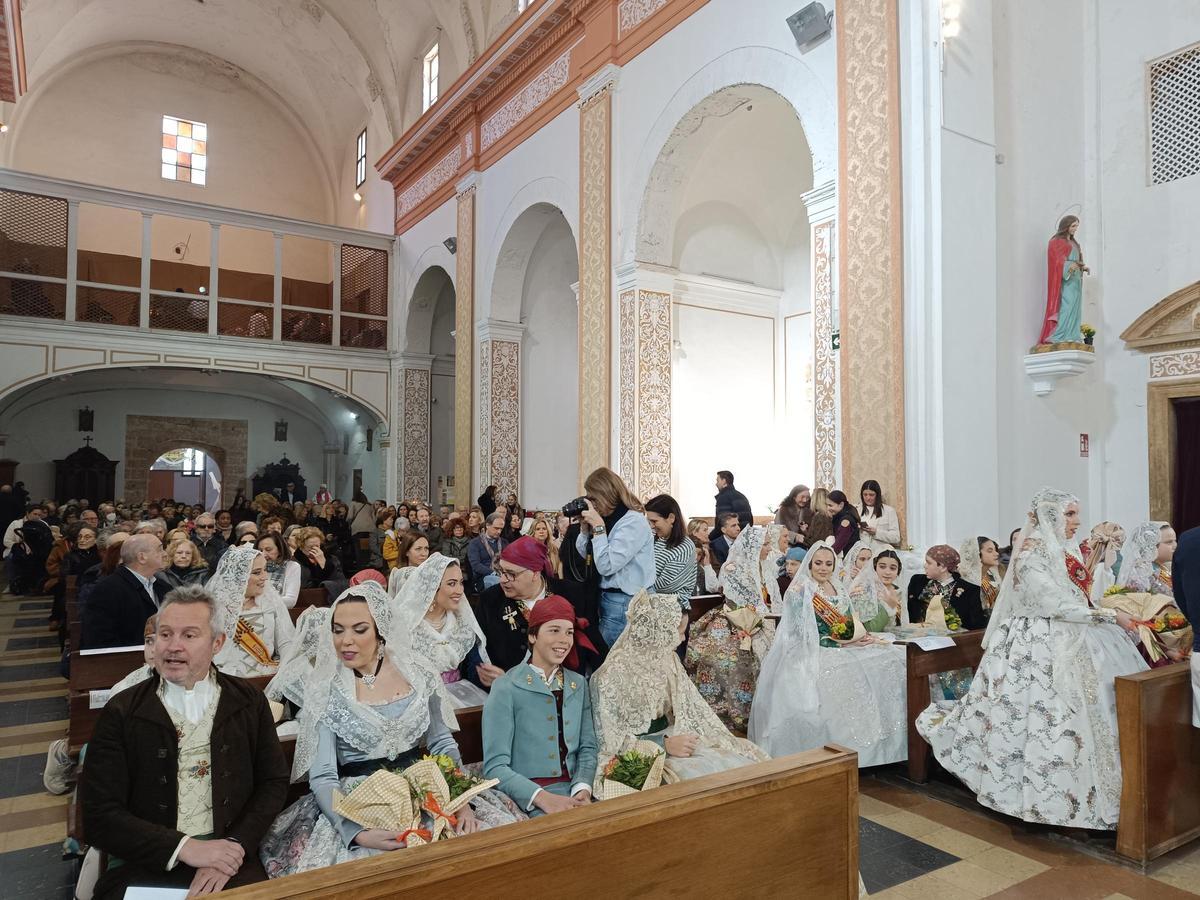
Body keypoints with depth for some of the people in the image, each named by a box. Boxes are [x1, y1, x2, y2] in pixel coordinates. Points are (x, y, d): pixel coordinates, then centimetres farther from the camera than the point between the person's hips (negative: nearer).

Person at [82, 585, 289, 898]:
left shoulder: (249, 702, 3)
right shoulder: (121, 712, -1)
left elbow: (273, 783, 5)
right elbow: (100, 815, -4)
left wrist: (232, 848, -10)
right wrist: (184, 847, -14)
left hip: (226, 859, 1)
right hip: (144, 864, 0)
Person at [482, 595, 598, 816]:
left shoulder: (579, 684, 13)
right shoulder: (506, 688, -4)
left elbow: (587, 747, 11)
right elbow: (495, 766, -8)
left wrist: (583, 788, -9)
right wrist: (543, 798, -20)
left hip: (574, 790, 5)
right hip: (528, 796, -5)